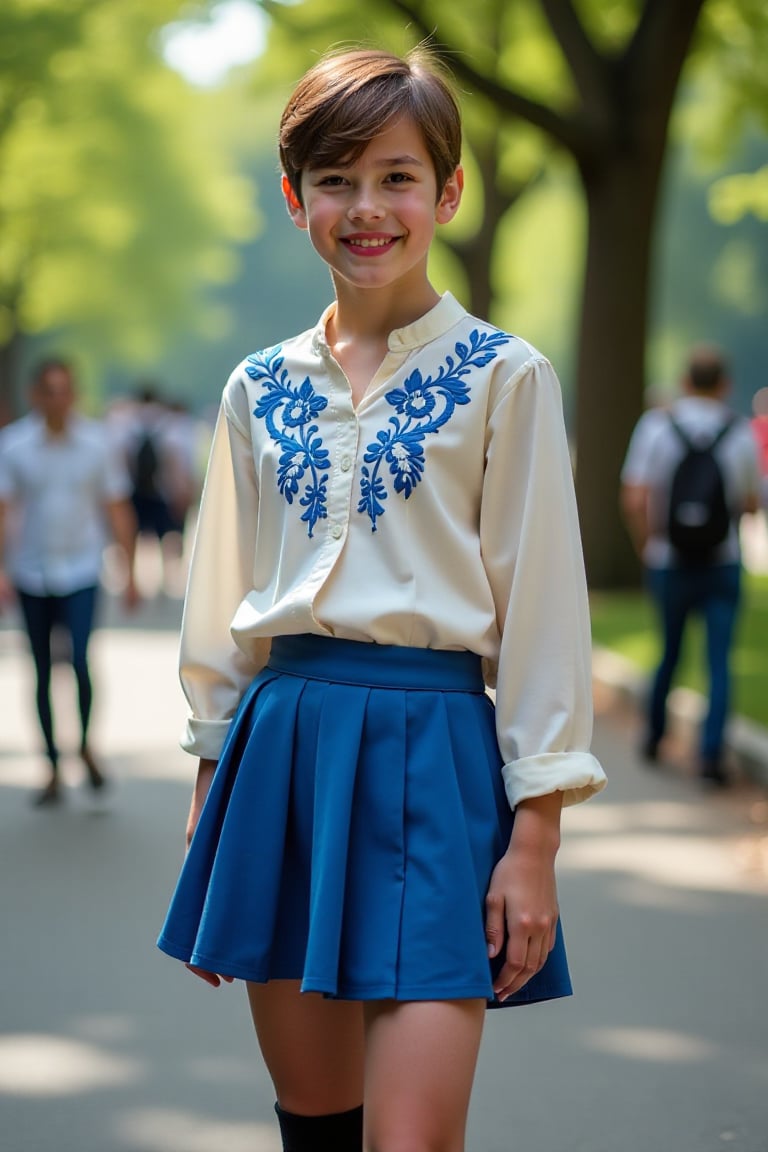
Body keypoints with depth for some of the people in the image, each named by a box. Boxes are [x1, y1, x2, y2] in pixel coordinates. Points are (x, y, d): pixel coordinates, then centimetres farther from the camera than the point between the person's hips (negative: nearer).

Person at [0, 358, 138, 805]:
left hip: (81, 571, -1)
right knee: (44, 673, 7)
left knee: (80, 659, -16)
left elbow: (117, 509, 5)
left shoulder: (95, 442, -2)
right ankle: (55, 770, 17)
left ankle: (86, 746, 10)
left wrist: (131, 572, 5)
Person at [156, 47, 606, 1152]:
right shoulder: (261, 388, 11)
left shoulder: (504, 377, -1)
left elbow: (542, 605, -3)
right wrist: (210, 811, 15)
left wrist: (535, 838, -7)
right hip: (282, 743, 4)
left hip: (431, 755, -4)